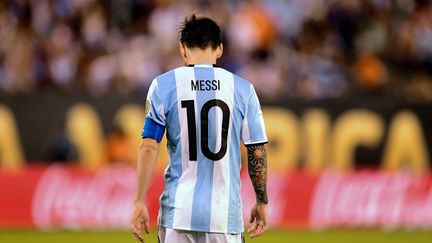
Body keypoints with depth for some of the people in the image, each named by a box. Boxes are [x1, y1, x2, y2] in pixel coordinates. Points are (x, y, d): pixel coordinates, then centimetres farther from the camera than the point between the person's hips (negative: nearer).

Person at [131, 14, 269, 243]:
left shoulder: (163, 86, 1)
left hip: (178, 212, 0)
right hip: (225, 213, 0)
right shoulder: (242, 89, 3)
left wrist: (140, 202, -1)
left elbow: (149, 147, -4)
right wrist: (262, 201, 14)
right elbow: (257, 152, 3)